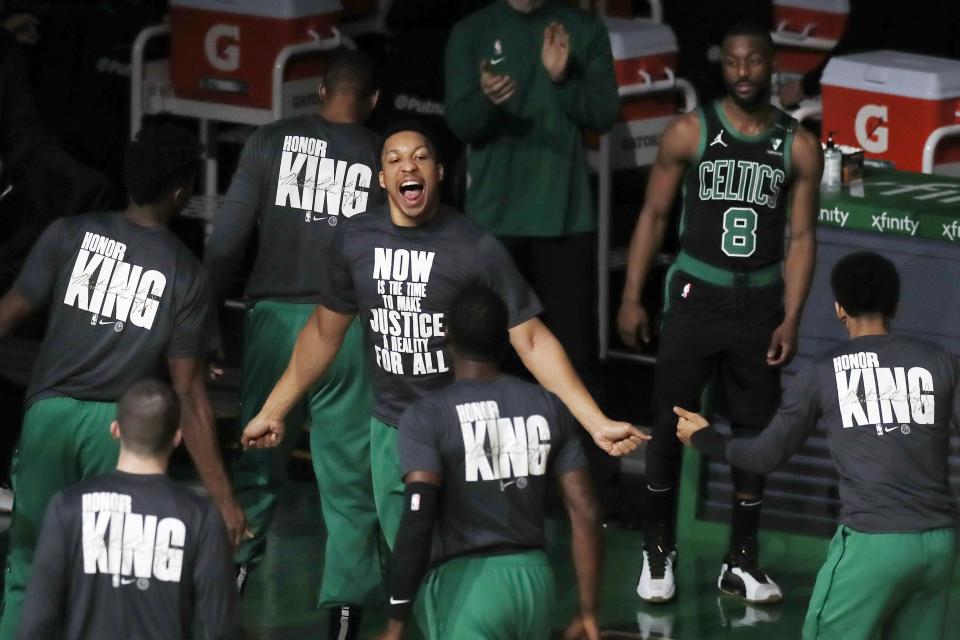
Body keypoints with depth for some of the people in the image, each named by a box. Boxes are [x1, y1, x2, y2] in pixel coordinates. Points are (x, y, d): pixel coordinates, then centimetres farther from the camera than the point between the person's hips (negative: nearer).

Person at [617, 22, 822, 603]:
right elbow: (654, 216, 2)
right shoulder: (690, 133, -3)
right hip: (696, 295, -1)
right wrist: (632, 298, -3)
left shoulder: (799, 148, 0)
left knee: (755, 431, 6)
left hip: (760, 303, 1)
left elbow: (802, 238, 1)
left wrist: (791, 320, -6)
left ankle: (743, 560, 16)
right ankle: (659, 551, 12)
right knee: (670, 425, -2)